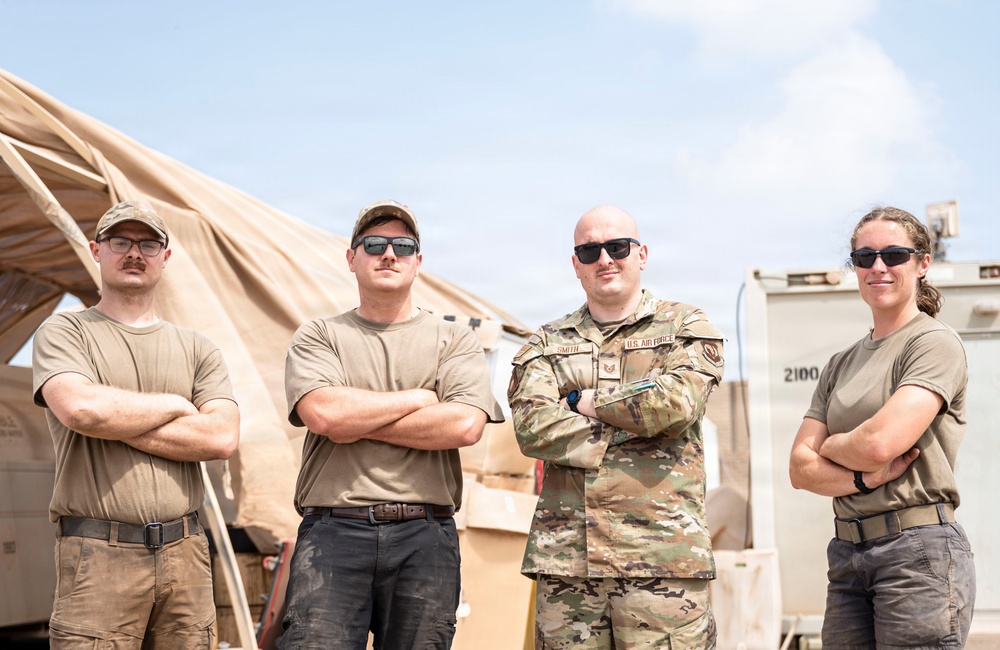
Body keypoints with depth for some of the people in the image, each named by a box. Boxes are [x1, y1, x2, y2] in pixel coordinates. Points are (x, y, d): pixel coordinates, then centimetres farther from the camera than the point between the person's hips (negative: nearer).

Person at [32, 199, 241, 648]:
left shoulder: (196, 349, 15)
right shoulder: (64, 333, 6)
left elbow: (222, 437, -1)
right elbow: (80, 408, -15)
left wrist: (114, 418, -6)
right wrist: (174, 405, -1)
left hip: (185, 554, 4)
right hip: (97, 556, -3)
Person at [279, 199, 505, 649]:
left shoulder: (455, 341, 13)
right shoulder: (318, 337, 12)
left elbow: (465, 425, -6)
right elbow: (323, 412, -9)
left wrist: (357, 423, -4)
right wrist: (418, 398, 0)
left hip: (425, 538, 1)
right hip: (333, 532, -1)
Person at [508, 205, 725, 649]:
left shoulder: (685, 327, 11)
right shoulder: (547, 344, 17)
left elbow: (677, 403, -9)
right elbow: (533, 426, -2)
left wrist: (586, 401, -1)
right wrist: (637, 427, -6)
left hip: (662, 559, -2)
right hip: (565, 557, 2)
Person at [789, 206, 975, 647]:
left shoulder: (936, 343, -4)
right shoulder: (841, 364, 16)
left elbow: (880, 442, -17)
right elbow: (800, 467, 8)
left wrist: (829, 445, 4)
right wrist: (864, 478, -9)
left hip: (918, 550, -6)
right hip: (847, 553, 6)